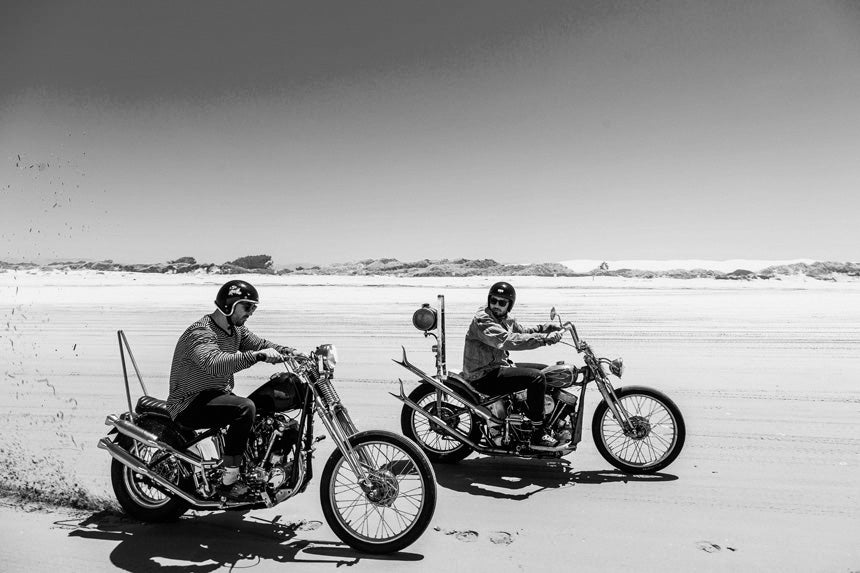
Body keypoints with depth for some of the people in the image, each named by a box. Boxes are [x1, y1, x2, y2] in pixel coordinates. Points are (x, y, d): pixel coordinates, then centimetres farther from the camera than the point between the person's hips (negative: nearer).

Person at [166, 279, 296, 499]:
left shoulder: (236, 330, 7)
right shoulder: (200, 333, -23)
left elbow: (260, 344, 7)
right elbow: (214, 364, -42)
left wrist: (289, 351, -11)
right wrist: (257, 355, -50)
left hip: (219, 395, 9)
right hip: (190, 404, -9)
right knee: (245, 408, -30)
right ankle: (229, 480, -21)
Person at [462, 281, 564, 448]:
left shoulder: (505, 318, 10)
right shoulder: (482, 320, -22)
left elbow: (521, 332, 19)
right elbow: (508, 340, -35)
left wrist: (544, 328, 0)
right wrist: (544, 338, -36)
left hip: (501, 365, 11)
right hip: (484, 376, -10)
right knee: (537, 377, -23)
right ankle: (538, 434, -15)